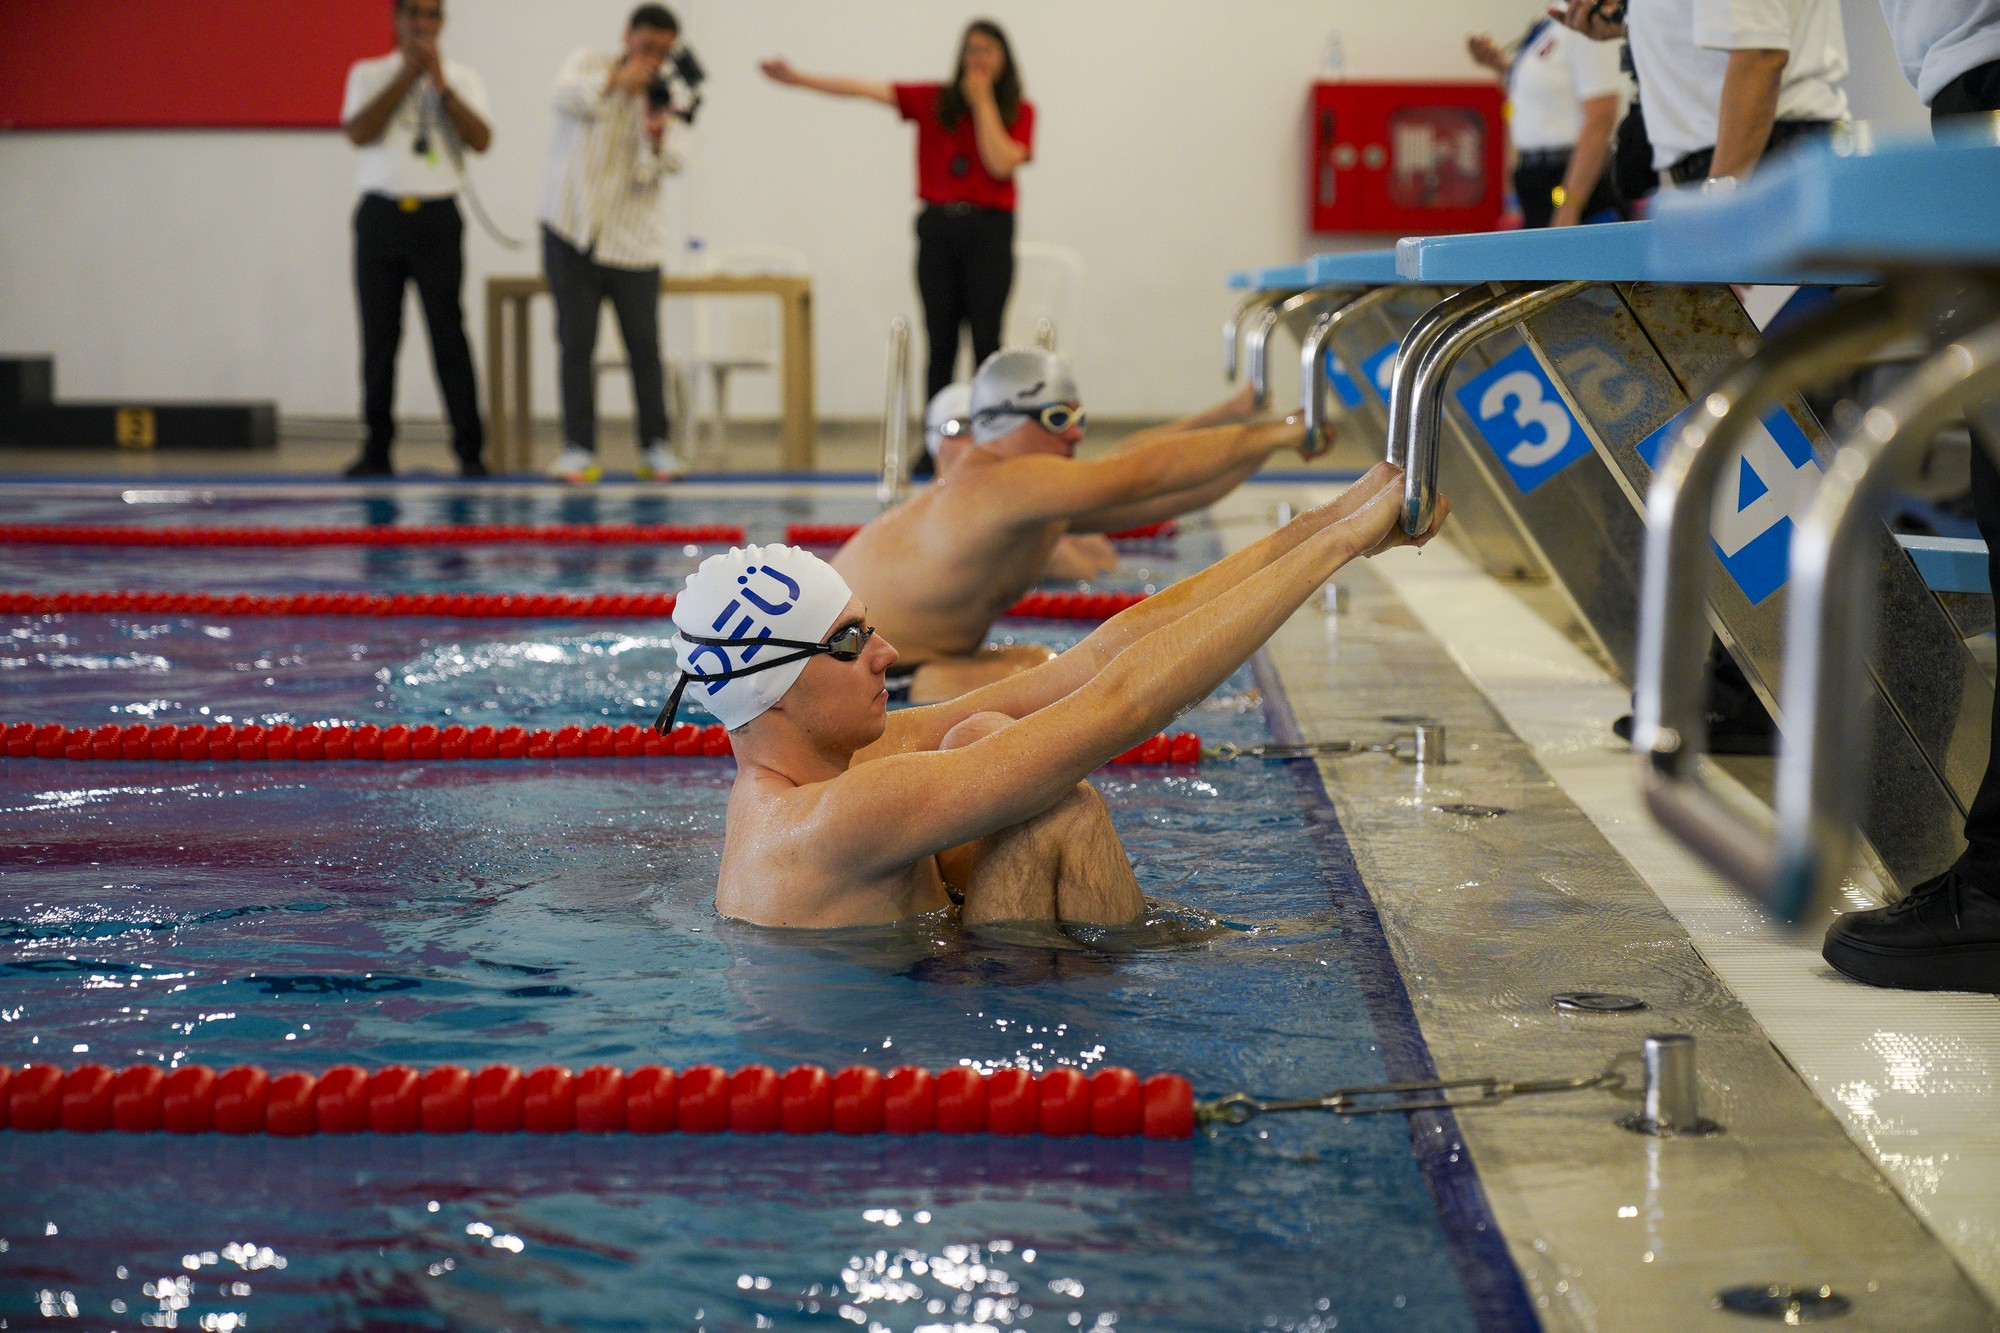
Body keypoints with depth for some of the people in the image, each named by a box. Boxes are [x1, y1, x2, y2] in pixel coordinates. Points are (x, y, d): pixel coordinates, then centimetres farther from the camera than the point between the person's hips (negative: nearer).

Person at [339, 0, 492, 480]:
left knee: (449, 336, -5)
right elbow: (358, 132, -7)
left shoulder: (462, 78, 10)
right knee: (379, 337, 3)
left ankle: (470, 452, -2)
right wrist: (407, 75, -7)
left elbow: (481, 140, -4)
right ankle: (377, 450, 10)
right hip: (381, 216, 1)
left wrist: (440, 83, -10)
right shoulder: (369, 74, 10)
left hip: (437, 217, -1)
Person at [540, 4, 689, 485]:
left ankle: (656, 446, 6)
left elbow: (660, 170, -7)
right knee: (576, 343, 0)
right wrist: (616, 80, -28)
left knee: (644, 345, -2)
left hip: (633, 240, 1)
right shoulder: (590, 64, 3)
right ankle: (577, 448, 4)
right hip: (572, 230, -1)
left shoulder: (661, 93, 5)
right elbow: (566, 95, -18)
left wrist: (657, 138, -26)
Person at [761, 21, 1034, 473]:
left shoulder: (1019, 111, 2)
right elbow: (866, 89, -2)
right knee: (940, 342, 2)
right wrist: (798, 78, -9)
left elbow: (1001, 163, -13)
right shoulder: (933, 100, 5)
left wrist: (982, 101, -9)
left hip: (989, 231, -2)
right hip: (938, 227, 2)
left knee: (985, 340, -5)